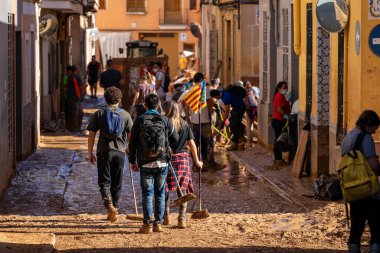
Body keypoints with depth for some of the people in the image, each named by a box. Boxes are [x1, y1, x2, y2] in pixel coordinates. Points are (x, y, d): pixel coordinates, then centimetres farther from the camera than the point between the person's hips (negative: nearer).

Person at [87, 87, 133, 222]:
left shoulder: (99, 114, 2)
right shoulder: (125, 115, 5)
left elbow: (91, 135, 0)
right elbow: (131, 134, 5)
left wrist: (90, 153, 7)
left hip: (104, 151, -1)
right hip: (120, 151, 1)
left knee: (104, 181, 1)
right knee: (117, 183, 11)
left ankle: (109, 204, -21)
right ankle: (114, 208, 16)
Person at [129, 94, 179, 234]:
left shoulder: (140, 120, -3)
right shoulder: (165, 120, 0)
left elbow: (133, 143, 0)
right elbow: (175, 140, 5)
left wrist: (133, 161, 10)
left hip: (145, 164, -1)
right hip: (162, 163, 1)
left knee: (147, 193, 3)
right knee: (160, 193, 9)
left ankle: (148, 224, 1)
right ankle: (158, 223, 9)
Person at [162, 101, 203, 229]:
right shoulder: (185, 125, 4)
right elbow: (191, 143, 6)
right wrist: (197, 161, 15)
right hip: (183, 158, 3)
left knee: (164, 189, 12)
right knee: (182, 189, 6)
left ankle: (166, 217, 16)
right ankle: (182, 218, -1)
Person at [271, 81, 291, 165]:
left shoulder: (281, 96, 18)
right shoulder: (279, 96, -15)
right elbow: (280, 109, -22)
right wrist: (288, 117, -20)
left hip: (277, 121, 11)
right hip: (279, 121, -11)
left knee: (278, 140, 14)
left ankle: (277, 159, 19)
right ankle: (279, 160, -5)